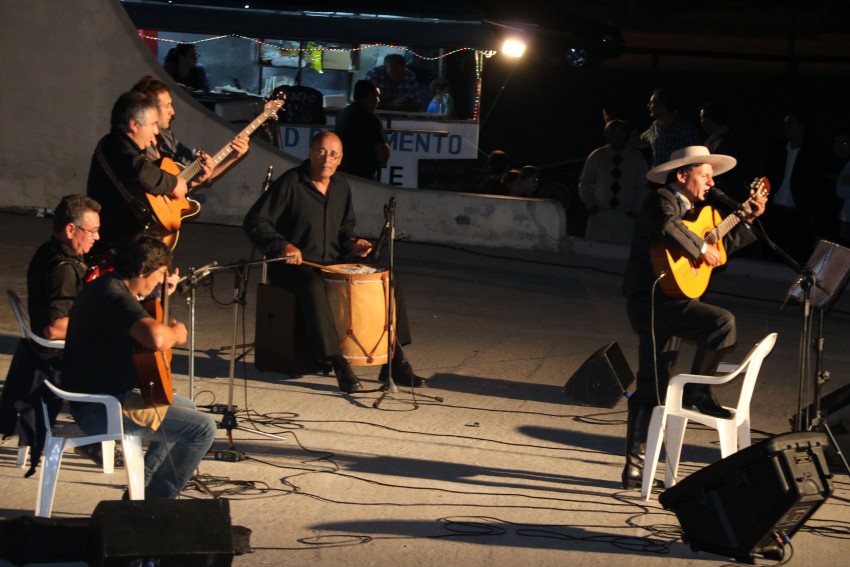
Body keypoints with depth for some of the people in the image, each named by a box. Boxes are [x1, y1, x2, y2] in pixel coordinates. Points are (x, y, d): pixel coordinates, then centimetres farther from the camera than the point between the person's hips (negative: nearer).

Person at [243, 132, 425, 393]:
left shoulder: (341, 187, 11)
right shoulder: (290, 184, -10)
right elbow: (254, 222, -11)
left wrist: (352, 243, 2)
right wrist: (282, 245, -25)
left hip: (331, 266, 7)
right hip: (292, 267, -7)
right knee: (314, 285, -40)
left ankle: (394, 363, -3)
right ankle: (340, 366, -40)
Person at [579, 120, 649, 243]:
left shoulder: (637, 158, 1)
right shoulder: (596, 156, 3)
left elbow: (643, 188, 5)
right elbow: (584, 183, 11)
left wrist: (635, 211, -4)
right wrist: (590, 205, 0)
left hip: (626, 217, -1)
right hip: (600, 216, 1)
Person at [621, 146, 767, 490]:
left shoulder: (690, 209, 21)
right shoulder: (662, 199, -7)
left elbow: (721, 245, 29)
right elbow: (668, 227, -31)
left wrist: (748, 220, 23)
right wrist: (701, 248, -22)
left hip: (664, 305, 10)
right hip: (654, 299, -10)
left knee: (651, 389, 9)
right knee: (722, 322, -24)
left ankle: (634, 464, 13)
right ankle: (697, 390, -8)